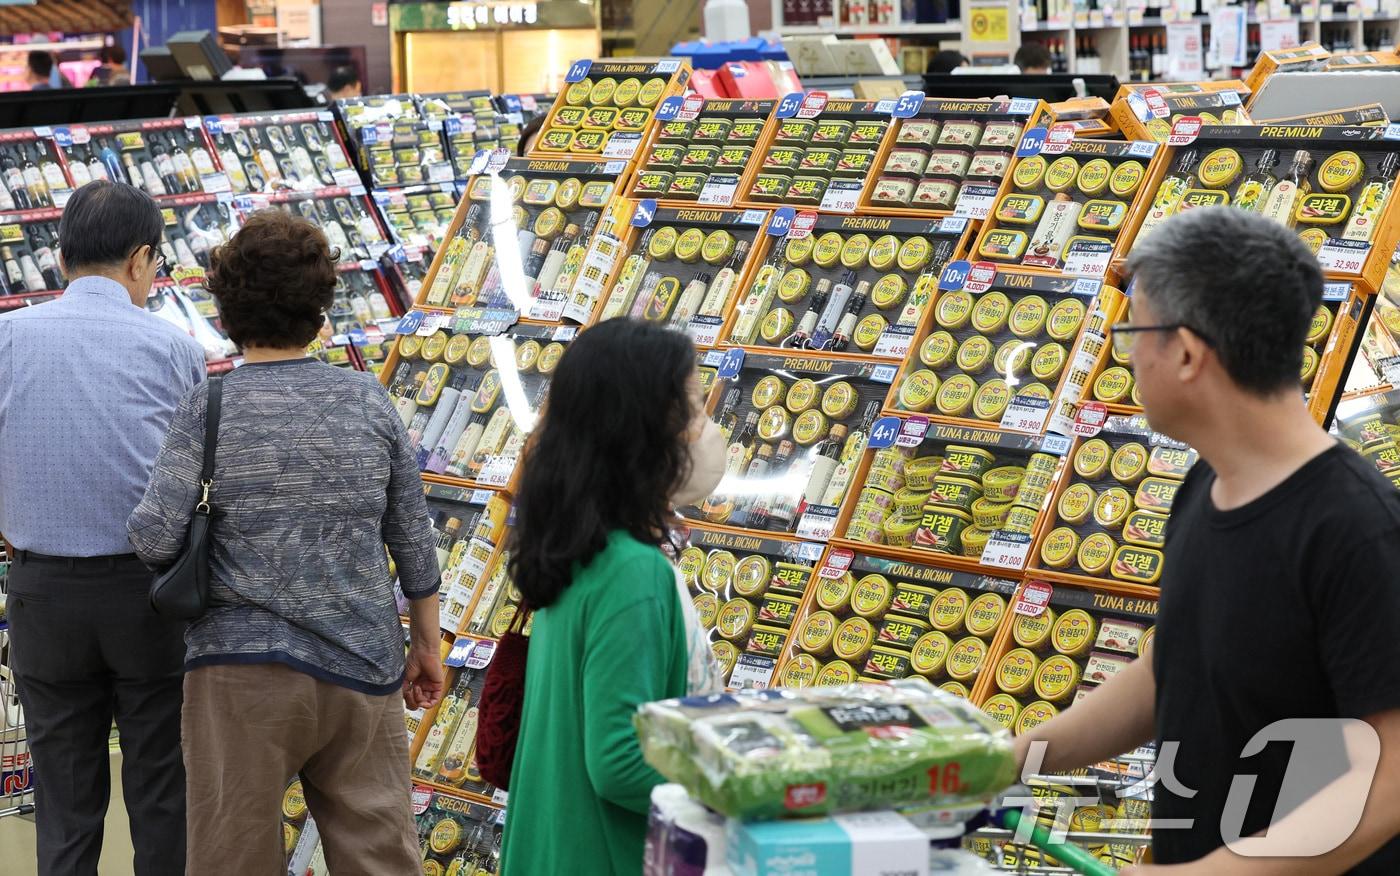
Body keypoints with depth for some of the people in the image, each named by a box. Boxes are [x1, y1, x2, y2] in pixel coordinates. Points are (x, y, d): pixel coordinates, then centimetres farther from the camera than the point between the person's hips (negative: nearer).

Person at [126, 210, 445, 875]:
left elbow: (156, 537, -15)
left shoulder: (207, 407, -7)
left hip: (243, 672, -2)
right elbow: (414, 539, 5)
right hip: (364, 669, 3)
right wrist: (427, 646, 17)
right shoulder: (368, 400, 1)